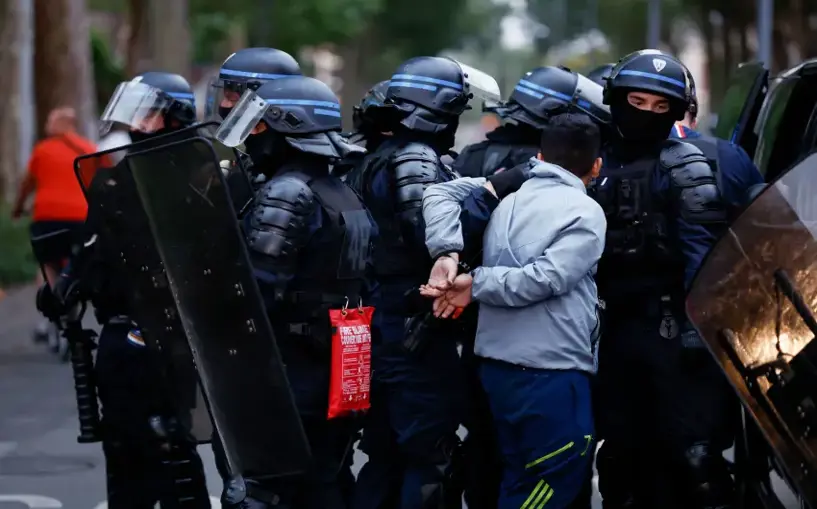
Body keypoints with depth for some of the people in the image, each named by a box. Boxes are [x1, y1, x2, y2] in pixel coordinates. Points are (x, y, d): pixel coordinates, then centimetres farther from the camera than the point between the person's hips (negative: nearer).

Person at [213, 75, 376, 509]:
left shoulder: (286, 193, -14)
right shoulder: (347, 197, 14)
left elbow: (256, 290, -22)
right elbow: (364, 285, 16)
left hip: (288, 375, -9)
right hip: (338, 373, 9)